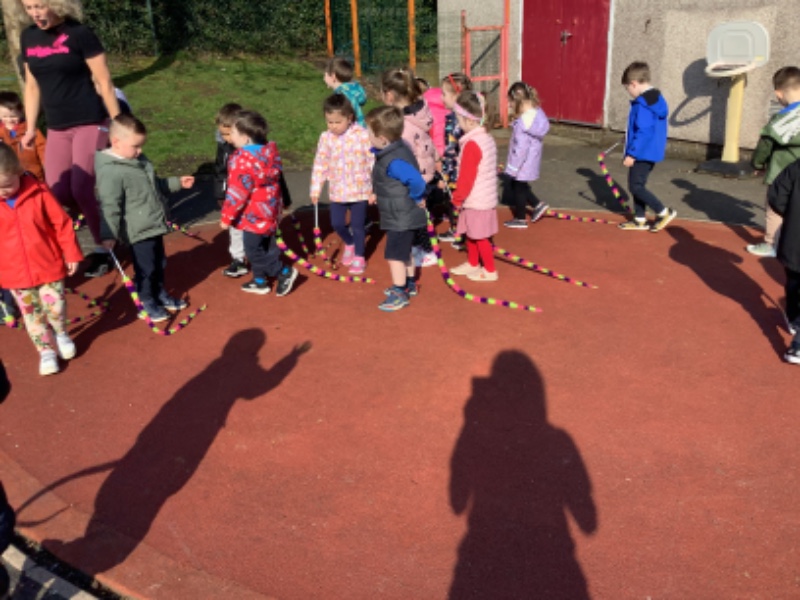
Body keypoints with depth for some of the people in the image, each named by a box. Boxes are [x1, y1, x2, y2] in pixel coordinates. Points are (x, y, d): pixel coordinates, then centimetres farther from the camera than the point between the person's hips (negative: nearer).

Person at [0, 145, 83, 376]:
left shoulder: (38, 192, -13)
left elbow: (62, 223, -5)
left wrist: (71, 253, -2)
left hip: (48, 266, -2)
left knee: (55, 306, -1)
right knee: (31, 314, 13)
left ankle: (61, 334, 32)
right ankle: (46, 350, 31)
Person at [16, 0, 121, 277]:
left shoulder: (79, 34, -10)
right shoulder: (28, 37, 7)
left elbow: (104, 83, -8)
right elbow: (32, 85, 15)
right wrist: (30, 128, 12)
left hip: (90, 123, -6)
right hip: (56, 128, 6)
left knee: (81, 190, -9)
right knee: (58, 193, 1)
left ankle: (102, 249, 9)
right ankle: (103, 216, 28)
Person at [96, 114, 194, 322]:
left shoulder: (139, 160, 8)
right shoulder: (110, 172, -22)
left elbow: (155, 185, 24)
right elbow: (109, 206, -25)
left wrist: (177, 183, 23)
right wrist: (108, 235, -30)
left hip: (155, 225, 9)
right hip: (139, 232, -9)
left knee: (159, 263, 22)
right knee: (145, 268, 3)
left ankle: (160, 294, 40)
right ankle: (146, 302, 21)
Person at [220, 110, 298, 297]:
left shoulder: (243, 160, -25)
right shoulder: (269, 151, 0)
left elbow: (237, 193, -22)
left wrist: (227, 217, -12)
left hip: (254, 215, -9)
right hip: (270, 210, 9)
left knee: (253, 250, 5)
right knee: (266, 247, 18)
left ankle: (285, 273, 8)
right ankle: (260, 281, 31)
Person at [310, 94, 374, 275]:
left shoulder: (362, 135, -13)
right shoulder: (326, 138, -3)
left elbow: (373, 162, -8)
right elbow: (320, 164, 4)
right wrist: (316, 188, 3)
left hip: (359, 190, -3)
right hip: (337, 191, 4)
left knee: (357, 226, 4)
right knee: (337, 223, 10)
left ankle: (359, 257, 25)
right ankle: (349, 244, 41)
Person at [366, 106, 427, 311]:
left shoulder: (394, 162, -31)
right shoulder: (395, 149, 0)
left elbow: (417, 181, -39)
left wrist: (416, 199, -22)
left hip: (401, 219, -10)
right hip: (402, 216, 10)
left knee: (394, 255, 1)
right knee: (403, 252, 24)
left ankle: (399, 294, 13)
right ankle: (409, 284, 40)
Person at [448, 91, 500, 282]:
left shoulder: (472, 144, -23)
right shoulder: (487, 137, 6)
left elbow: (466, 178, -22)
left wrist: (457, 198, -9)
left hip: (476, 201, -9)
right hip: (486, 197, 9)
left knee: (480, 237, 4)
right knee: (471, 233, 21)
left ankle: (489, 271, 15)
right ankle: (473, 263, 35)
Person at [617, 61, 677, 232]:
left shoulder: (643, 104, -20)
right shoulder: (656, 99, 11)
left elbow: (644, 132, -24)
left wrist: (631, 153, -21)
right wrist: (630, 138, 24)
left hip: (643, 152, -10)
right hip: (651, 151, 10)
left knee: (636, 186, -5)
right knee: (637, 185, 15)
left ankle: (664, 212, -1)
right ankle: (640, 220, 21)